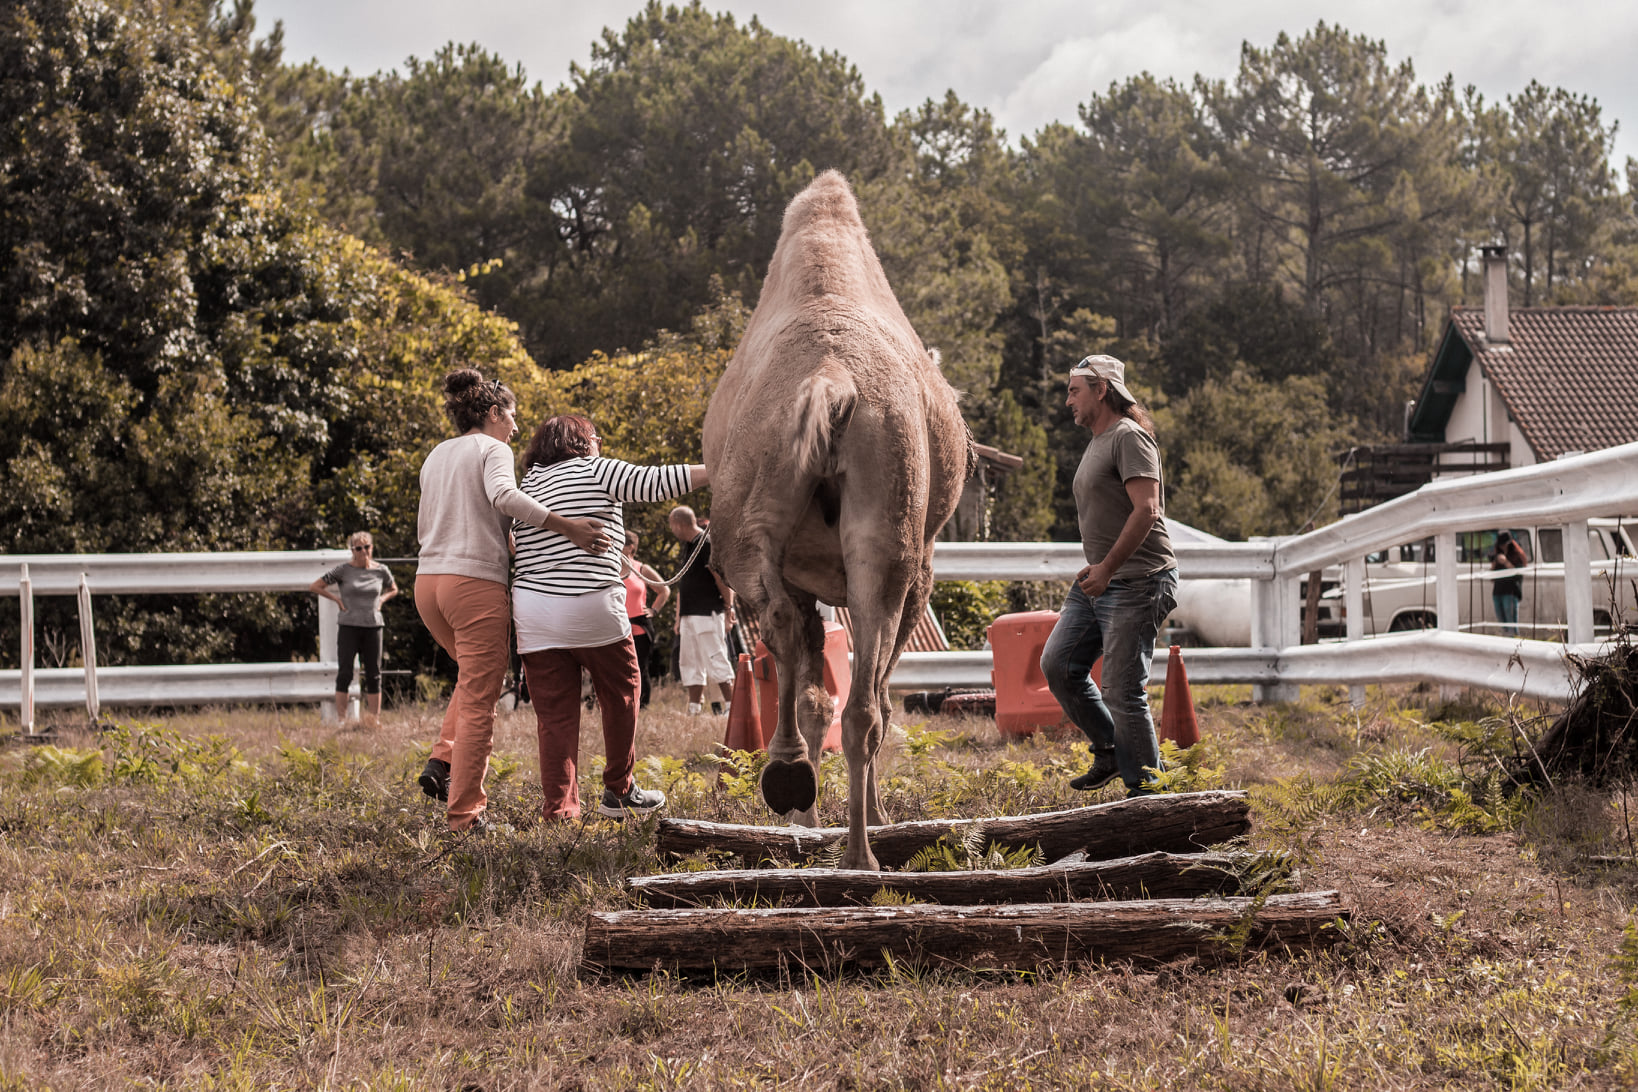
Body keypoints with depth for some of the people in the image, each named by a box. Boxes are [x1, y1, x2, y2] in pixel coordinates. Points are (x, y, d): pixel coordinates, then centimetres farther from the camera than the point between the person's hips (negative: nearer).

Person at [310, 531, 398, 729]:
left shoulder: (381, 571, 5)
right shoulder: (344, 570, -4)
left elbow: (393, 589, 24)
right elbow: (316, 586, 2)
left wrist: (381, 600, 6)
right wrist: (337, 599, -3)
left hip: (373, 626, 3)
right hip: (348, 627, -3)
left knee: (373, 675, 4)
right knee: (345, 673, -6)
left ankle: (373, 720, 9)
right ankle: (341, 718, -1)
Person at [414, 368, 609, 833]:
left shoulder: (436, 456, 18)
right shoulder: (492, 450, -3)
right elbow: (503, 495, -25)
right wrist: (564, 526, -28)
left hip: (428, 581, 7)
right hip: (476, 582, -7)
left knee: (474, 676, 28)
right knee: (479, 702, -1)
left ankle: (443, 762, 11)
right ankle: (465, 812, -1)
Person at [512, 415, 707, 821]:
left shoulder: (529, 484, 18)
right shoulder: (595, 471, 1)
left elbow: (517, 545, 19)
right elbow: (656, 481, -3)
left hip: (532, 608, 5)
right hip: (592, 608, -5)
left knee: (554, 712, 6)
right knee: (621, 692, 16)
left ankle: (558, 806, 1)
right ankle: (619, 791, 23)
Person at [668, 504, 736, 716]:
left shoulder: (707, 543, -12)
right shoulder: (689, 546, 17)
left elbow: (722, 577, -15)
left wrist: (728, 607, -16)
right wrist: (679, 619, 20)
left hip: (707, 614, -10)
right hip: (689, 615, 10)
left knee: (715, 660, -8)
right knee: (689, 664, 9)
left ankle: (731, 705, -5)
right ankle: (694, 709, 11)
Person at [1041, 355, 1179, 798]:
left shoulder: (1129, 437, -11)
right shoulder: (1096, 442, 20)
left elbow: (1146, 510, -21)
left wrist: (1107, 567, -23)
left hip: (1135, 583, -10)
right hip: (1097, 581, 10)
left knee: (1123, 691, -9)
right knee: (1058, 664, 3)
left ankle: (1147, 790, 1)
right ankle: (1110, 752, 18)